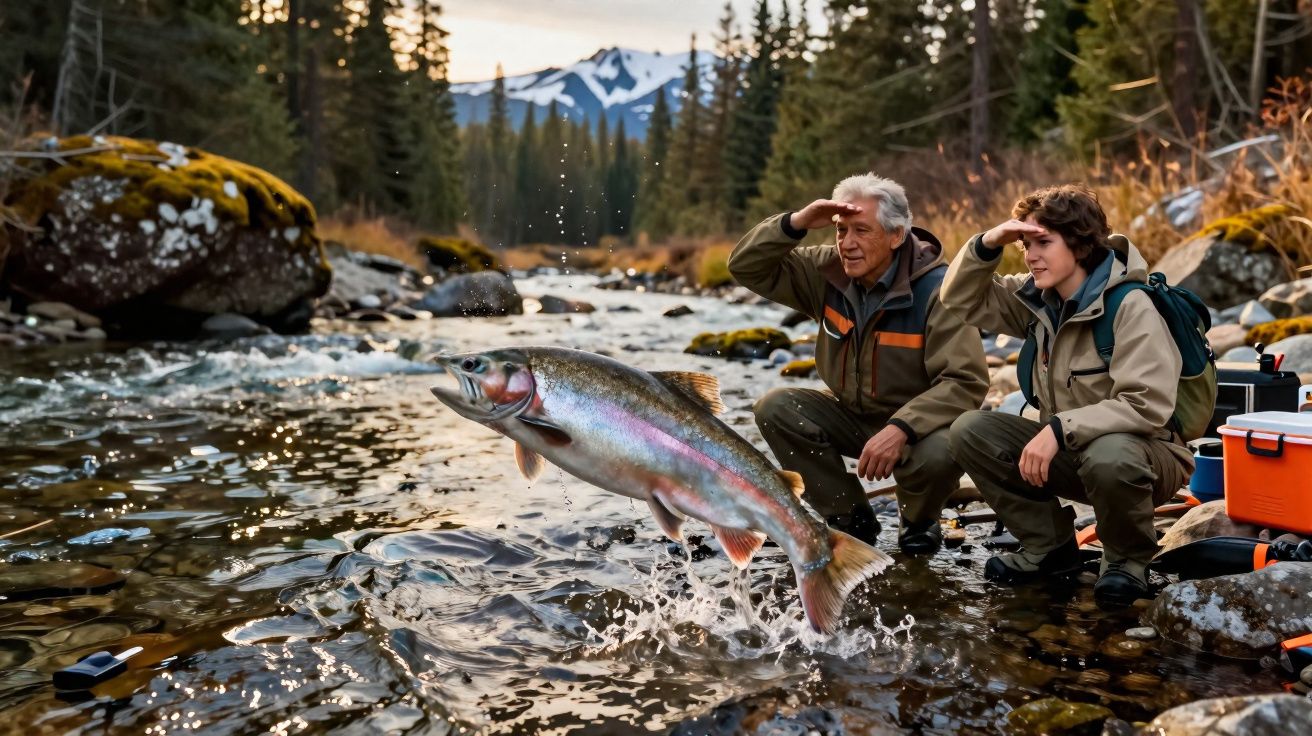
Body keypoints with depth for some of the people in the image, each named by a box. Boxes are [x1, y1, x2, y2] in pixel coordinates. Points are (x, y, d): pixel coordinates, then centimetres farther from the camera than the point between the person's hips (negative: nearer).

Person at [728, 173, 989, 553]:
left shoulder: (937, 290, -21)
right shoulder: (828, 271, -6)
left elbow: (966, 381, -27)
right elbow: (747, 267, -6)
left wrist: (900, 429, -40)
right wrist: (797, 223, -23)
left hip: (917, 423, -4)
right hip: (851, 417, 5)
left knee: (940, 453, -37)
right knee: (774, 407, -18)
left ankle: (919, 521, 3)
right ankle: (850, 518, -1)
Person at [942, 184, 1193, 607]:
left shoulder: (1132, 307, -21)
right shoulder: (1038, 299, 0)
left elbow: (1147, 406, -28)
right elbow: (962, 301, 7)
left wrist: (1060, 428, -32)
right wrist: (987, 246, -10)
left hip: (1139, 454, -6)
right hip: (1067, 452, 6)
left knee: (1108, 456, -41)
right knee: (970, 431, -12)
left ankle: (1129, 561, -8)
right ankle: (1050, 547, 1)